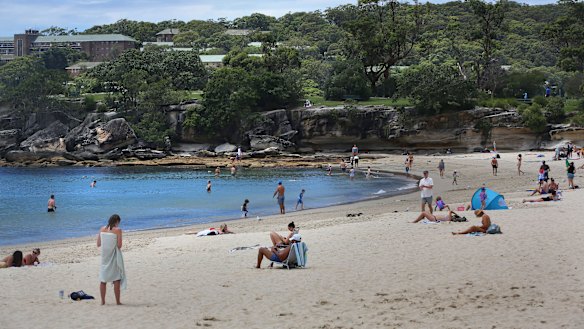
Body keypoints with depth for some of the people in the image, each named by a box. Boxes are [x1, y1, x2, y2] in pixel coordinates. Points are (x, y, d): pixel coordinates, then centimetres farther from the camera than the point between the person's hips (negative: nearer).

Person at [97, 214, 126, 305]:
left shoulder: (102, 229, 3)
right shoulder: (118, 230, -10)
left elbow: (98, 244, 5)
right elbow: (119, 245, -14)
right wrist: (115, 243, 7)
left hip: (104, 257, 4)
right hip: (114, 257, -4)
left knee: (103, 280, 11)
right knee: (116, 279, 4)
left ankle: (103, 301, 13)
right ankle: (117, 301, 5)